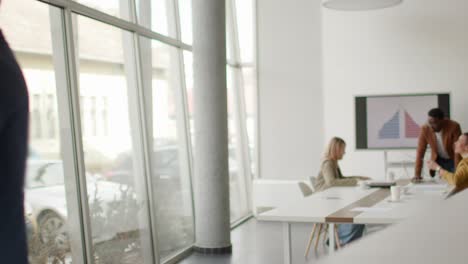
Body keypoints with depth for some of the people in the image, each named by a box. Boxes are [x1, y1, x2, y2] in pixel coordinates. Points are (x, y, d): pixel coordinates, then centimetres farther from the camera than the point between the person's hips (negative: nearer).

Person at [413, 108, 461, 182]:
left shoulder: (454, 127, -28)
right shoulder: (425, 129, -20)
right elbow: (420, 152, -18)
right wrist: (417, 174, -23)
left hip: (453, 160, -2)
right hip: (438, 160, 2)